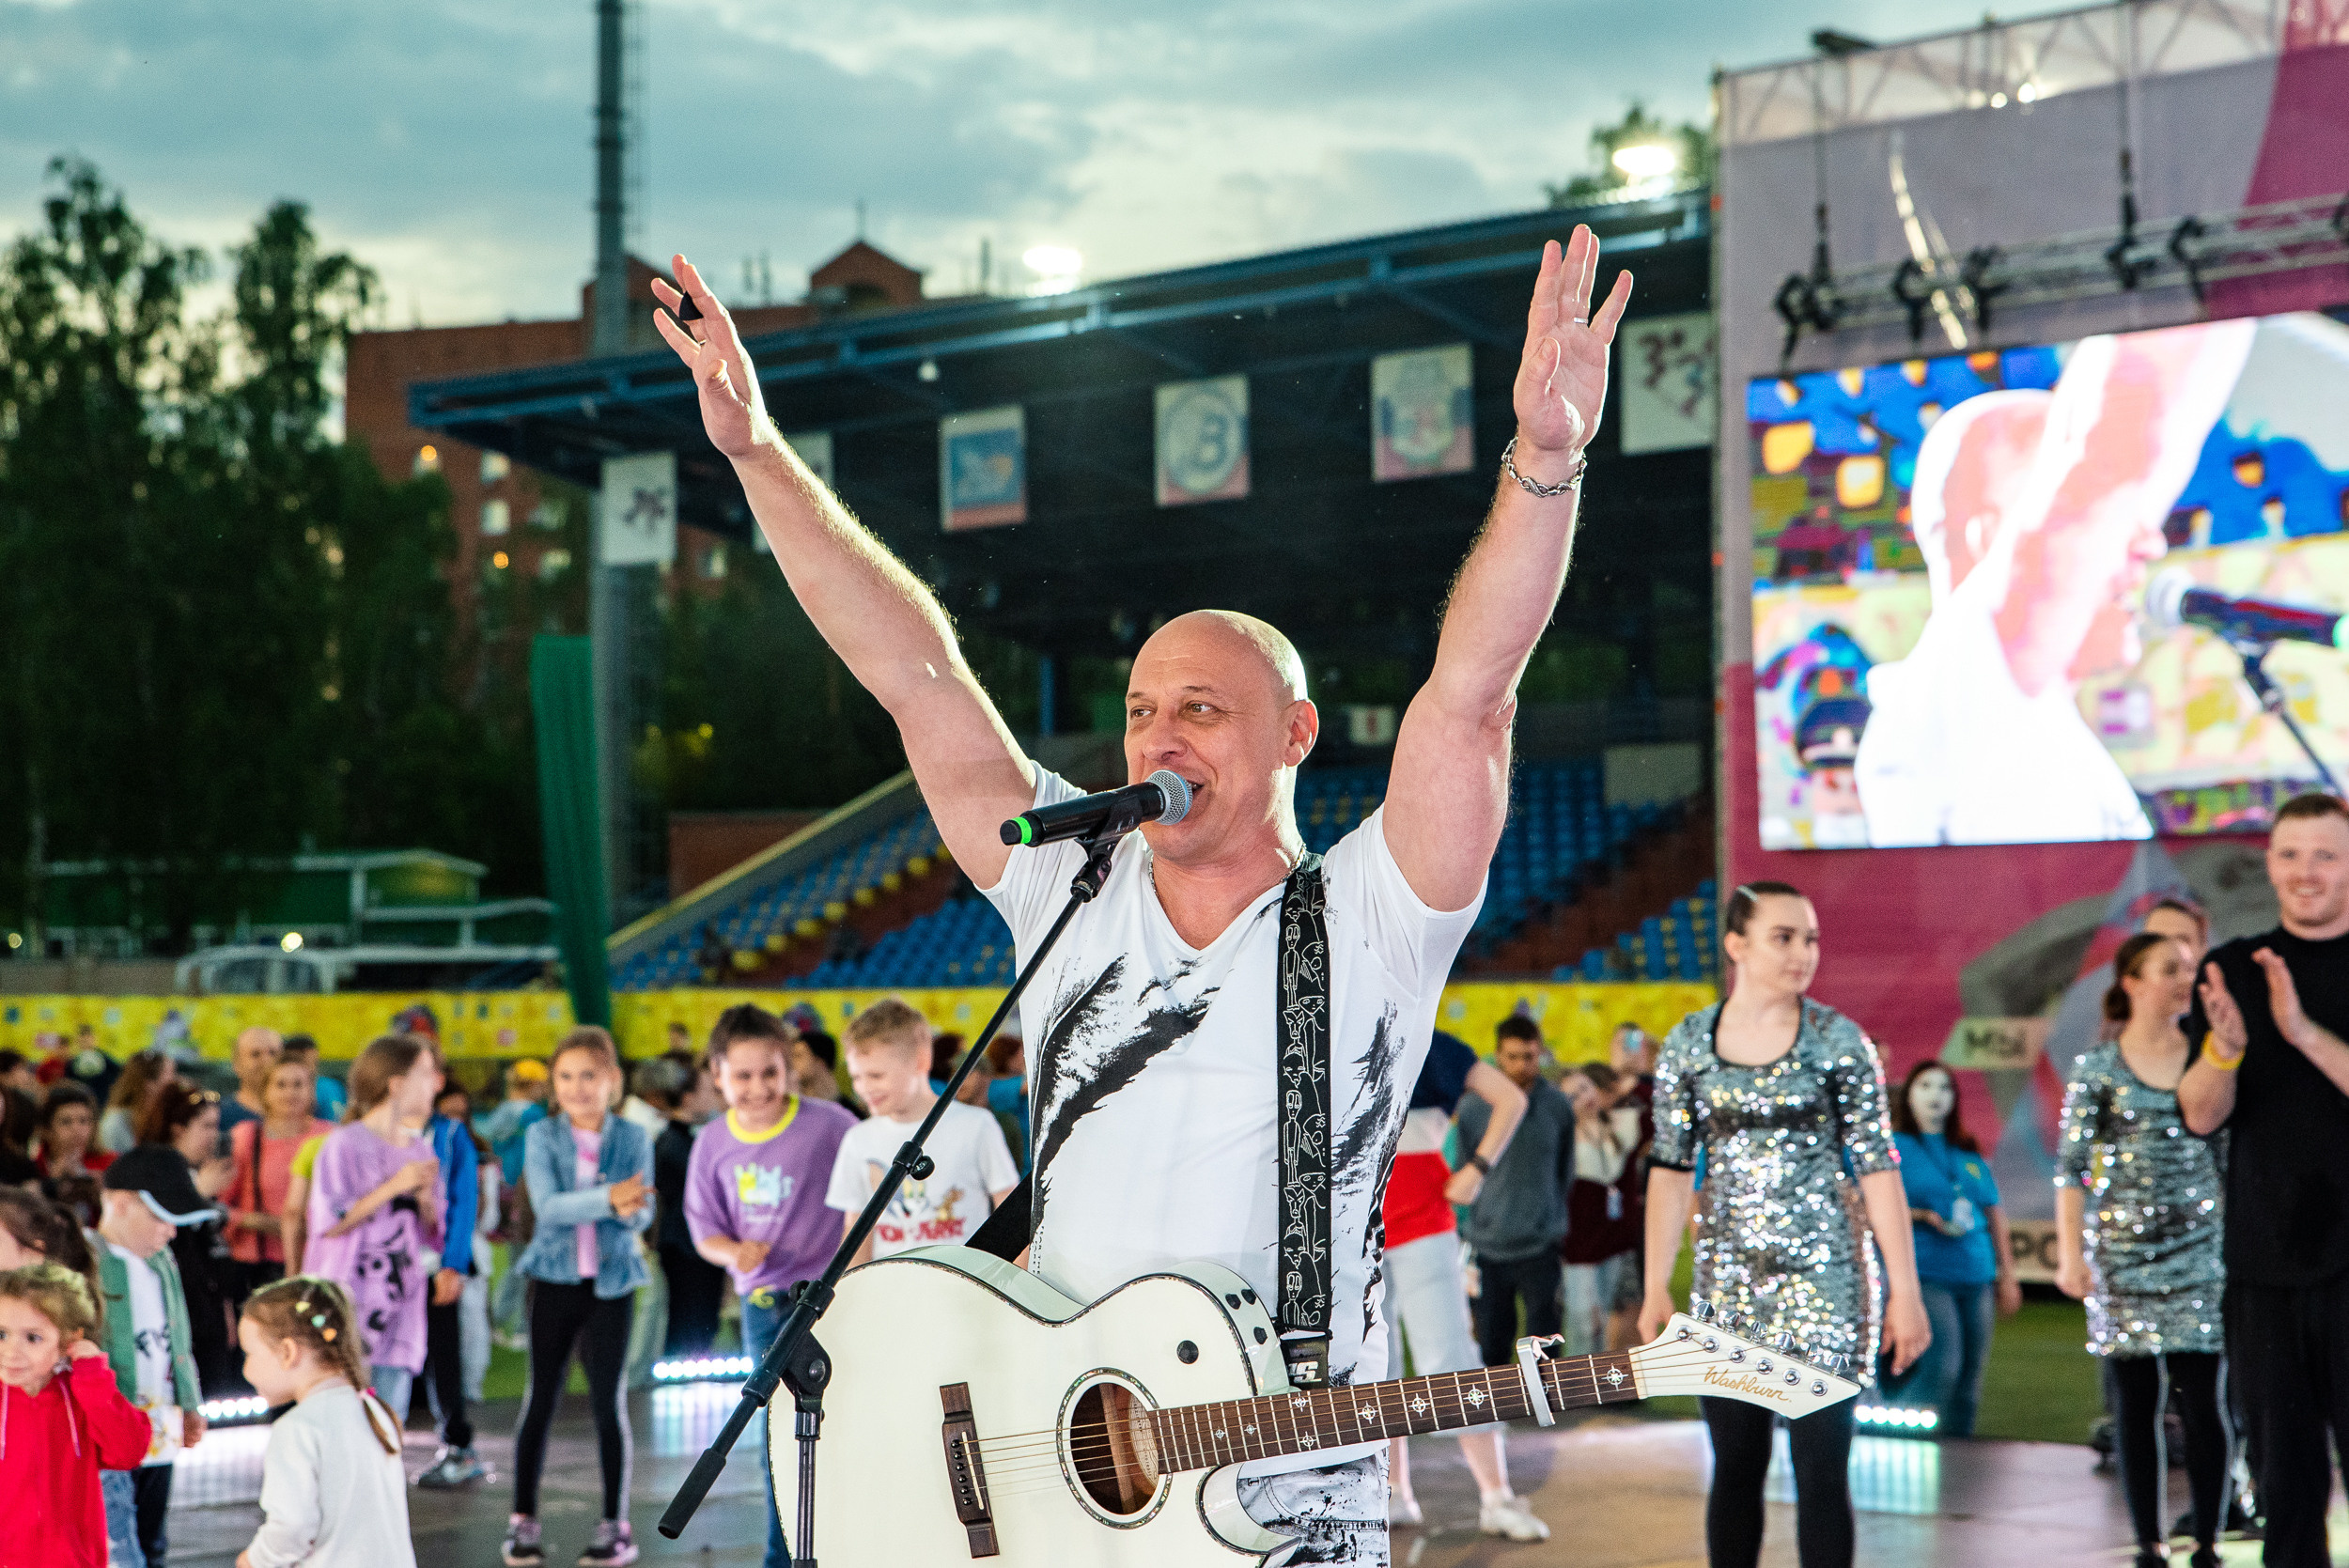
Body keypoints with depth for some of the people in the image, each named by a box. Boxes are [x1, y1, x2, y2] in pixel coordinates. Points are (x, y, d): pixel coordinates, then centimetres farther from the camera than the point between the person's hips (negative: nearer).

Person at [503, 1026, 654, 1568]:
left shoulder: (632, 1138, 0)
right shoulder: (542, 1136, -2)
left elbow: (642, 1214, -9)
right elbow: (547, 1206, -16)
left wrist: (630, 1209, -33)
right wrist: (607, 1198, -32)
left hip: (611, 1280, 0)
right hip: (554, 1278, 0)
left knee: (609, 1401, 1)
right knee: (541, 1398, 4)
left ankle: (616, 1525, 9)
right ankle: (523, 1520, 12)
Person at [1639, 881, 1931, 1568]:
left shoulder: (1838, 1041, -3)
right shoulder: (1689, 1044, 4)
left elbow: (1878, 1169, -3)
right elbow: (1670, 1171, 7)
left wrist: (1905, 1291, -7)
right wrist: (1657, 1288, 3)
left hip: (1822, 1275, -2)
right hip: (1729, 1280, 2)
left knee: (1822, 1472, -3)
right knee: (1735, 1469, 7)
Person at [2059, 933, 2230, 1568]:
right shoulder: (2099, 1066, 0)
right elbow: (2070, 1166, -1)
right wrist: (2070, 1253, -7)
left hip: (2200, 1247, 1)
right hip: (2123, 1251, -1)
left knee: (2200, 1397, -6)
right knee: (2137, 1401, 2)